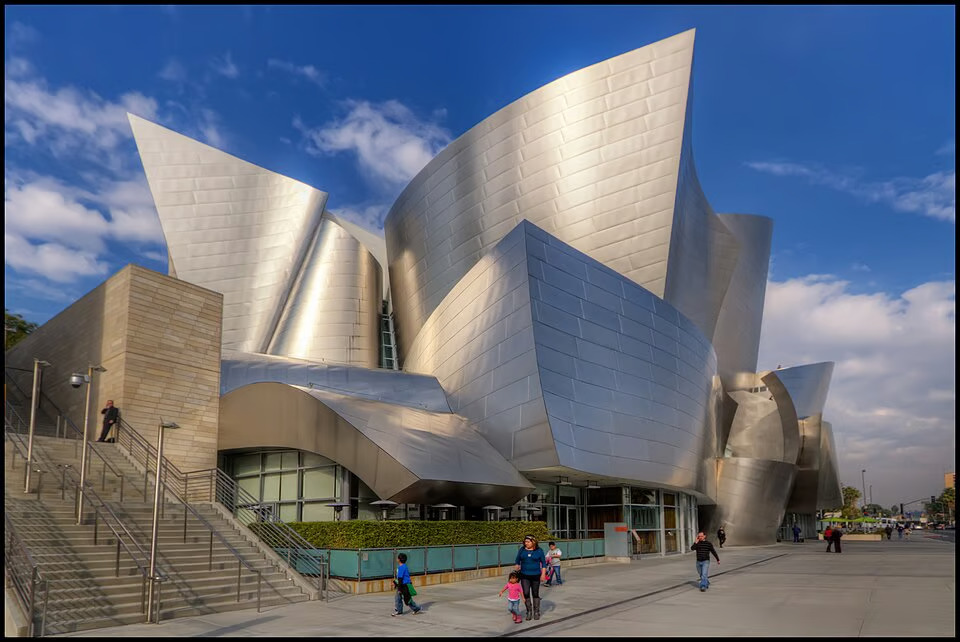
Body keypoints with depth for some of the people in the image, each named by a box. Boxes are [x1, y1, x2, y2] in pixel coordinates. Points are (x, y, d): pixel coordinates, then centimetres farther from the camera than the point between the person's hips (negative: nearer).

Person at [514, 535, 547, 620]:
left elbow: (543, 562, 1)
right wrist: (517, 566, -6)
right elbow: (518, 561, 11)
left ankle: (536, 612, 21)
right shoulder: (522, 550, 2)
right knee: (526, 593, -7)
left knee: (535, 594, 7)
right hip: (524, 576, 1)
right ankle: (529, 611, 10)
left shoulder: (539, 550, -3)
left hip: (535, 575, -1)